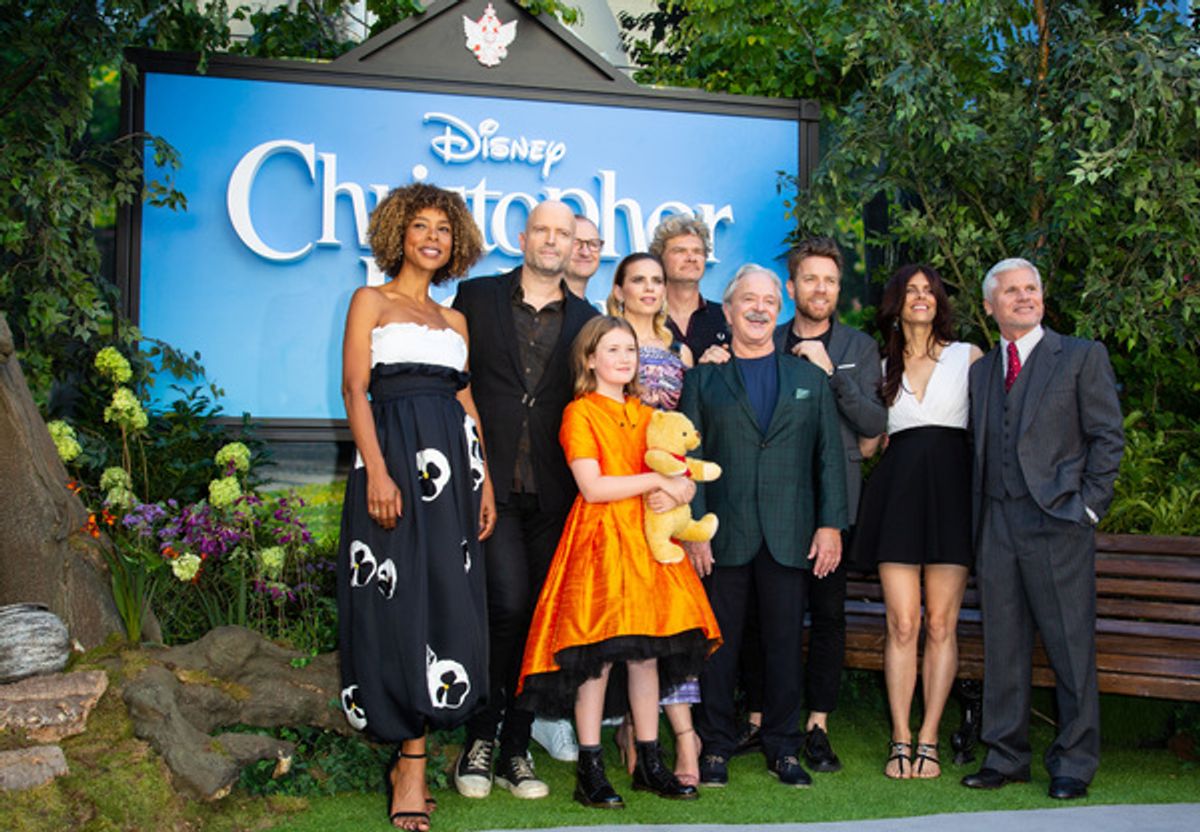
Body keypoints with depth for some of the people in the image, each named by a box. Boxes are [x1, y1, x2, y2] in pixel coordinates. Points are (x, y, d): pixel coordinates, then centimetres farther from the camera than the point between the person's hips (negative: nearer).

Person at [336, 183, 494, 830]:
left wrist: (485, 481, 7)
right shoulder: (371, 302, 8)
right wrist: (376, 471, -15)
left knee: (444, 600, 0)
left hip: (451, 464, 5)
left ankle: (410, 761, 7)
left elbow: (467, 401, 17)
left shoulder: (455, 320, 21)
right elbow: (355, 387, -3)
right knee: (400, 601, -7)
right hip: (395, 453, -5)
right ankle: (411, 767, 0)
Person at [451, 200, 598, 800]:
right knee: (510, 604, -13)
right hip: (493, 481, -2)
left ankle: (516, 747, 17)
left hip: (552, 492, 2)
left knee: (539, 616, 5)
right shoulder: (477, 297, 7)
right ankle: (480, 738, 5)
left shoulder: (587, 320, 10)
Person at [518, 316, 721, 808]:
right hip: (601, 541, -6)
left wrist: (676, 490, -10)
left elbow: (683, 478, 14)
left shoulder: (646, 415, 16)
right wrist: (656, 480, -11)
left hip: (648, 541, 6)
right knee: (598, 657, -6)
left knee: (647, 655, 7)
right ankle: (590, 773, 1)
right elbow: (592, 487, -13)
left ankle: (650, 764, 15)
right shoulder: (580, 413, -3)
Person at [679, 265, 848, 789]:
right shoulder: (702, 379, 7)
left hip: (790, 537, 2)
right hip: (724, 536, -1)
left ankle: (783, 749, 17)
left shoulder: (810, 378, 13)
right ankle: (715, 748, 14)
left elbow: (829, 456, 9)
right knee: (719, 643, 3)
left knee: (785, 643, 6)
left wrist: (831, 524, 0)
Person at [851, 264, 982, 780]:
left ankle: (928, 740, 7)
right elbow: (867, 442, 11)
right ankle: (900, 741, 6)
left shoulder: (967, 356, 10)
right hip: (897, 494, 1)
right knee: (902, 625, -2)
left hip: (950, 491, -1)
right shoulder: (882, 367, 15)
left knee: (941, 625, 0)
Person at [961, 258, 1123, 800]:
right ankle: (1005, 756, 17)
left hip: (1057, 521, -4)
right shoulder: (980, 371, 17)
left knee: (1070, 646, 0)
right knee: (1002, 645, 8)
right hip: (997, 525, 4)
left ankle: (1074, 762, 11)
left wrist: (1088, 505, -7)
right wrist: (979, 513, 7)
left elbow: (1107, 436, 0)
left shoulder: (1081, 356, 4)